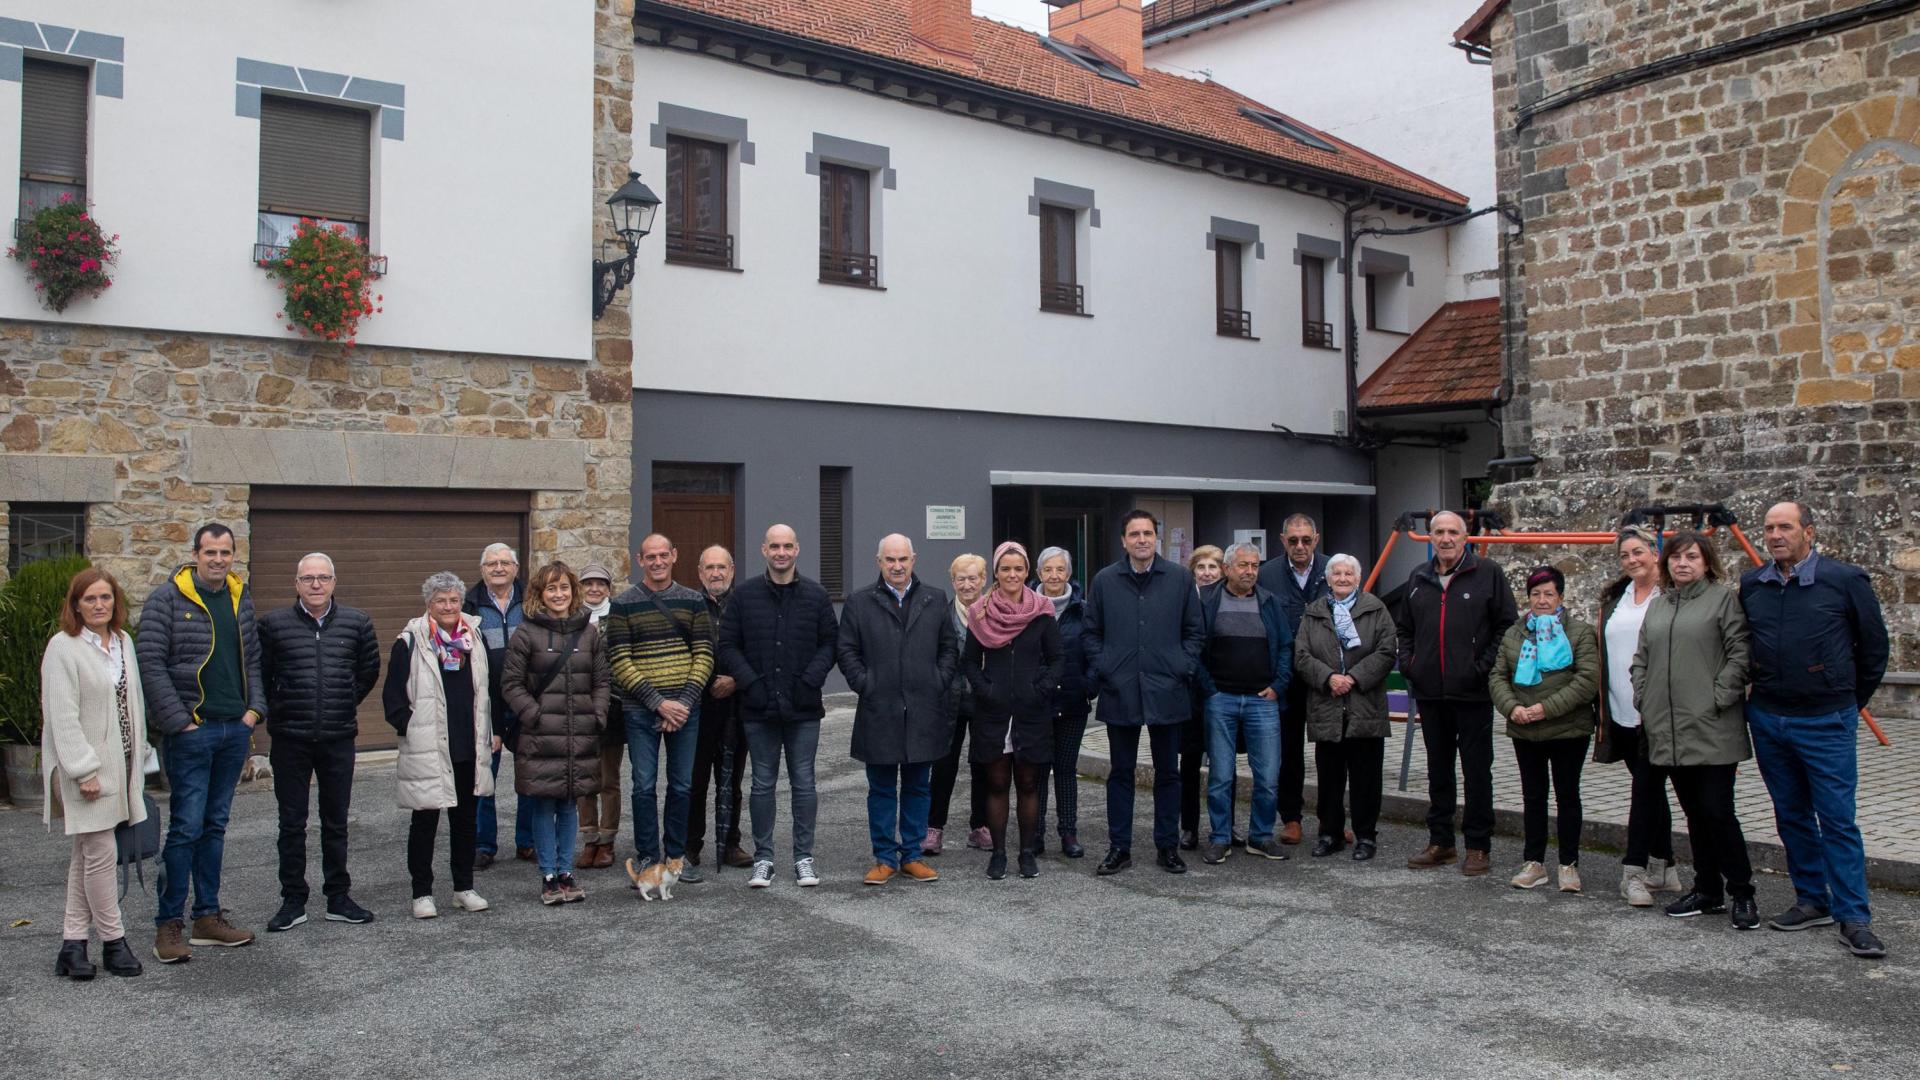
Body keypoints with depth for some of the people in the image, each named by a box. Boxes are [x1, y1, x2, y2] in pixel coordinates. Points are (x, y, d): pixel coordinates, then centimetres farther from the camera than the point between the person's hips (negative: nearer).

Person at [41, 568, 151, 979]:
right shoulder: (63, 646, -10)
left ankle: (73, 944, 18)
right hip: (87, 765, -7)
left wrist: (138, 756, 14)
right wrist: (84, 771, -18)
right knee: (101, 852, -5)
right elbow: (63, 716, -15)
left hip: (120, 761, 7)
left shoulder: (124, 642, 11)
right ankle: (113, 941, 7)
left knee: (87, 854, 11)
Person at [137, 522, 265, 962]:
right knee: (186, 827, -4)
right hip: (190, 732, -6)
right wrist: (179, 721, -14)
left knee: (215, 826, 12)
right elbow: (151, 663, -11)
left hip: (235, 729, 6)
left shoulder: (240, 598, 10)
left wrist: (254, 709, 3)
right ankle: (168, 925, 5)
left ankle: (208, 917, 20)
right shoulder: (168, 598, -7)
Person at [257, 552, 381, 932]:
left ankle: (338, 898, 20)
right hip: (289, 740, -1)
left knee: (336, 822, 10)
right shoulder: (274, 624, -3)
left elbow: (369, 669, 15)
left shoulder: (356, 623, 2)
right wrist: (277, 710, 6)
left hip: (339, 737, 1)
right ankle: (293, 901, 18)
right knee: (292, 823, 7)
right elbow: (259, 674, 7)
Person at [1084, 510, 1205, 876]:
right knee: (1121, 772, 8)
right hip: (1120, 692, 0)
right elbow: (1090, 632, 8)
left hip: (1166, 692, 0)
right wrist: (1103, 668, -2)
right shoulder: (1105, 580, 3)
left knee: (1167, 772, 10)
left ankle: (1168, 846, 20)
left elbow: (1195, 631, 7)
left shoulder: (1180, 579, 2)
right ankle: (1119, 848, 16)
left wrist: (1183, 668, -3)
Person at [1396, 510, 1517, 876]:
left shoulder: (1488, 573, -3)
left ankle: (1479, 846, 12)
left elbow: (1506, 626, -4)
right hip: (1430, 692, 5)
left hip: (1472, 693, -5)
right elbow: (1405, 629, 22)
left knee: (1477, 771, 3)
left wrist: (1484, 666, -11)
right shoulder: (1418, 578, 12)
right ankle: (1440, 841, 23)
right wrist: (1407, 663, 8)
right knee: (1438, 769, 13)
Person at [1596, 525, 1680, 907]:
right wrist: (1603, 710, 13)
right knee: (1650, 788, 12)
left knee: (1646, 787, -7)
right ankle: (1663, 867, 20)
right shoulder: (1613, 598, 13)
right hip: (1621, 713, 6)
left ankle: (1634, 871, -4)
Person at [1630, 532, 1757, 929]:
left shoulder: (1724, 598, -4)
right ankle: (1707, 891, 21)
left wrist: (1719, 698, -15)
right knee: (1693, 812, 12)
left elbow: (1740, 654, -11)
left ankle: (1741, 893, 7)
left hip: (1712, 731, -6)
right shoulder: (1658, 607, 16)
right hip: (1669, 731, 6)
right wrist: (1644, 701, 8)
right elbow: (1641, 659, 19)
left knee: (1717, 810, -7)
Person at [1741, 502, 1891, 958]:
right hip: (1767, 719, 5)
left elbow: (1874, 644, 3)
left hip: (1825, 720, -4)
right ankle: (1813, 901, 23)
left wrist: (1851, 701, 7)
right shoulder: (1750, 585, 5)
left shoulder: (1844, 579, -7)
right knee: (1792, 816, 12)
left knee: (1838, 819, -3)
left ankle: (1853, 917, 4)